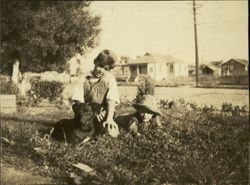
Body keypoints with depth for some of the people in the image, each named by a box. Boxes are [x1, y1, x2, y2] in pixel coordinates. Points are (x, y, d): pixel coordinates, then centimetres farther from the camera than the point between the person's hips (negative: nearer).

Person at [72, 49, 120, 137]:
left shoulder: (109, 79, -1)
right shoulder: (84, 79, 4)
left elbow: (111, 100, -13)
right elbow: (78, 100, -2)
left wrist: (109, 119, -29)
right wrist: (92, 112, -19)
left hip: (103, 117, -1)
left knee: (112, 133, -24)